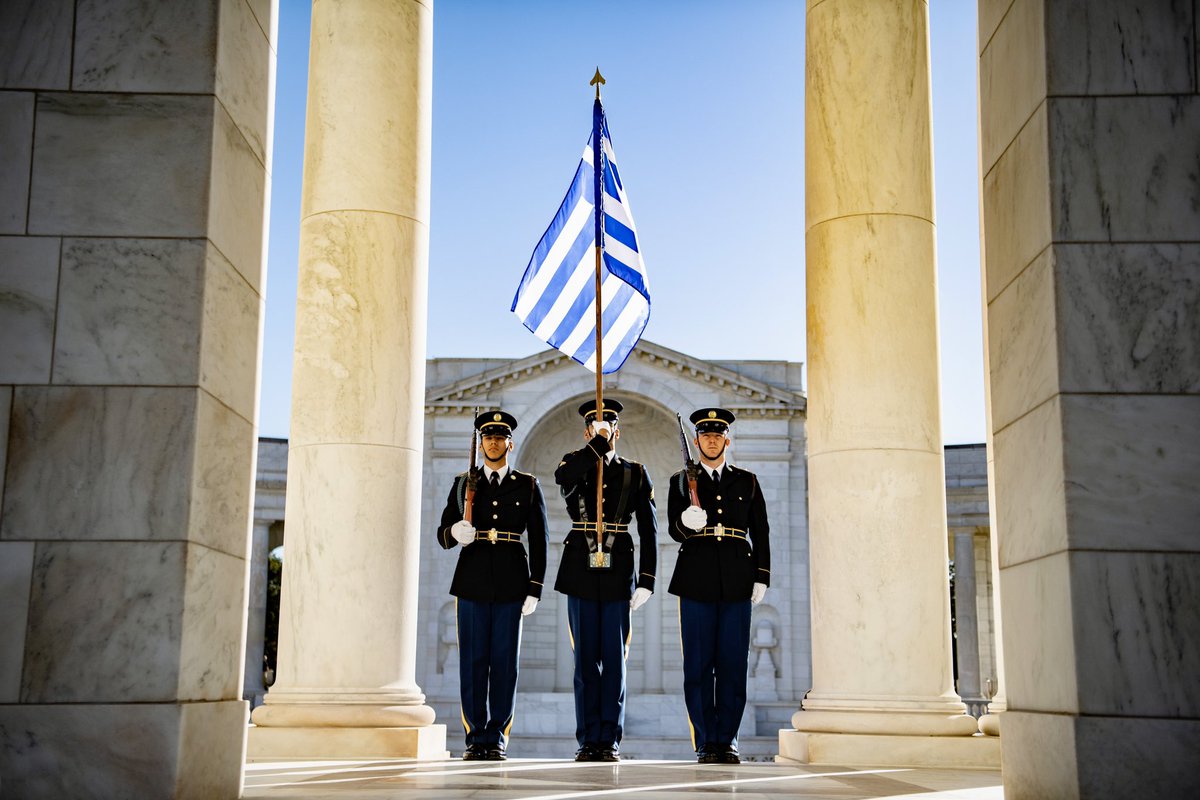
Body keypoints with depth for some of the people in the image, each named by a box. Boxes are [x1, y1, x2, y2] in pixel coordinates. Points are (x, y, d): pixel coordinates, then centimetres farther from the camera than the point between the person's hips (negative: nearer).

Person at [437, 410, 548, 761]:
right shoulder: (463, 483, 11)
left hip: (511, 583, -1)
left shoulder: (528, 486, 8)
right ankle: (476, 737, 10)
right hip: (472, 581, 1)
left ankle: (496, 738, 8)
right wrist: (456, 533, -17)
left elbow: (538, 541, 6)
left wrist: (534, 589, -2)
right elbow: (443, 534, 8)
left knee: (505, 661, 0)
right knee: (473, 661, 1)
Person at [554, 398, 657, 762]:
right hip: (581, 571, 0)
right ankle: (588, 740, 10)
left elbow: (649, 531, 3)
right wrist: (598, 444, -19)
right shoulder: (574, 464, 8)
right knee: (586, 659, 4)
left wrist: (646, 579, -5)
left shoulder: (635, 473, 8)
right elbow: (564, 479, -20)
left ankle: (610, 740, 8)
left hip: (618, 572, 0)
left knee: (614, 658, 1)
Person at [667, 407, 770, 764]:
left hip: (737, 584, 1)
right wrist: (686, 523, -22)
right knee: (699, 665, 0)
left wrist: (761, 577, 3)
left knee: (733, 664, 0)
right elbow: (674, 530, 2)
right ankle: (706, 742, 7)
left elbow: (761, 533, 12)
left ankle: (727, 741, 8)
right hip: (696, 582, -1)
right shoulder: (681, 481, 10)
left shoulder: (747, 482, 13)